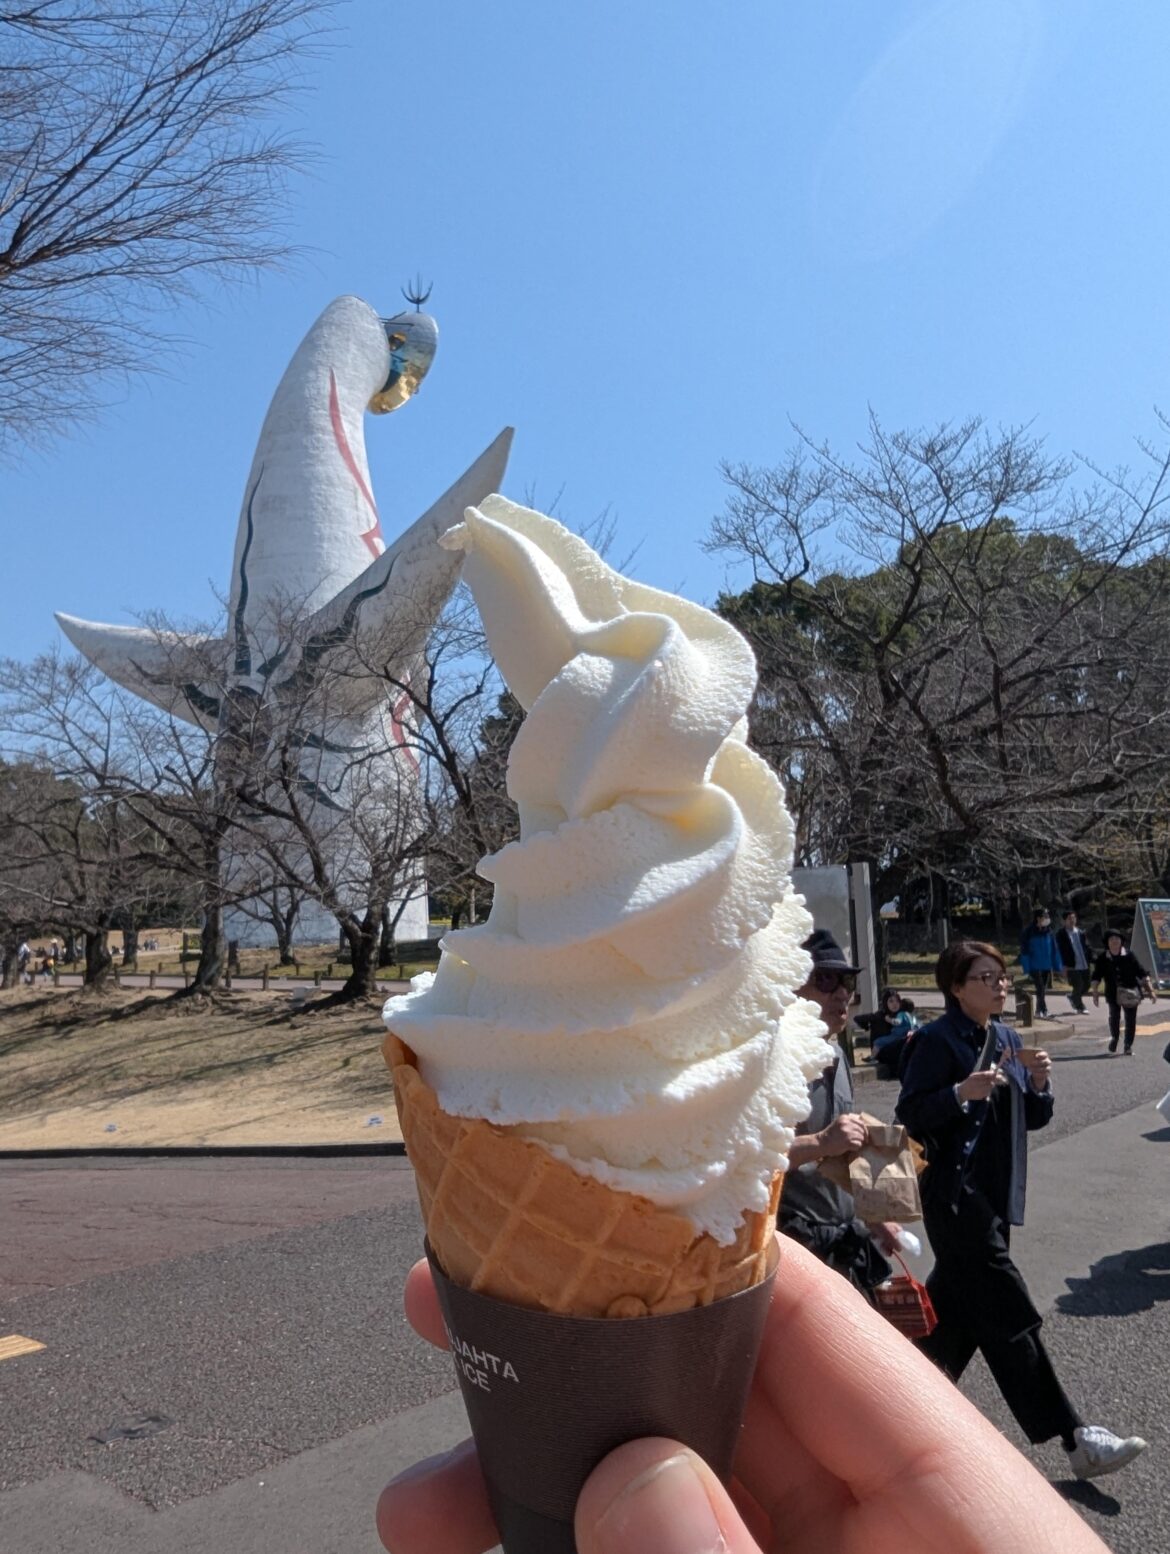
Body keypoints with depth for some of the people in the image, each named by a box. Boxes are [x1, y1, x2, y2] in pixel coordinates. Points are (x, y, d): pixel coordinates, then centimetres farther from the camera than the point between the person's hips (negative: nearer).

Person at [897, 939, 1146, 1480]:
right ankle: (1073, 1438, 3)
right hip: (956, 1193, -8)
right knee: (1009, 1318, -4)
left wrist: (1039, 1084, -8)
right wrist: (961, 1092, -29)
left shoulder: (1006, 1038, 8)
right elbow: (910, 1115, -15)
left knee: (959, 1305, 18)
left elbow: (1031, 1119, 12)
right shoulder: (937, 1040, -14)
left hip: (996, 1192, 8)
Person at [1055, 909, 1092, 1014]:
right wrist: (1064, 966, -13)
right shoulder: (1061, 934, -6)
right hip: (1072, 966, -5)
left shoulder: (1081, 932, 10)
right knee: (1078, 986, -3)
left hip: (1084, 965, 5)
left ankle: (1072, 997, 36)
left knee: (1086, 986, 9)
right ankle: (1080, 1007, 15)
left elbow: (1087, 947, 13)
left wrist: (1088, 960, 3)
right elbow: (1061, 951, -8)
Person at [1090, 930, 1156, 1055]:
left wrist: (1150, 989, -2)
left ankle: (1128, 1046, 15)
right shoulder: (1103, 958, -2)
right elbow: (1096, 977, 2)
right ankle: (1114, 1037, 21)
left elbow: (1142, 973, 1)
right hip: (1113, 993, 0)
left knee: (1130, 1019, 1)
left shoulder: (1129, 955, -3)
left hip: (1130, 993, 0)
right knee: (1114, 1016, -8)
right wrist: (1094, 992, -5)